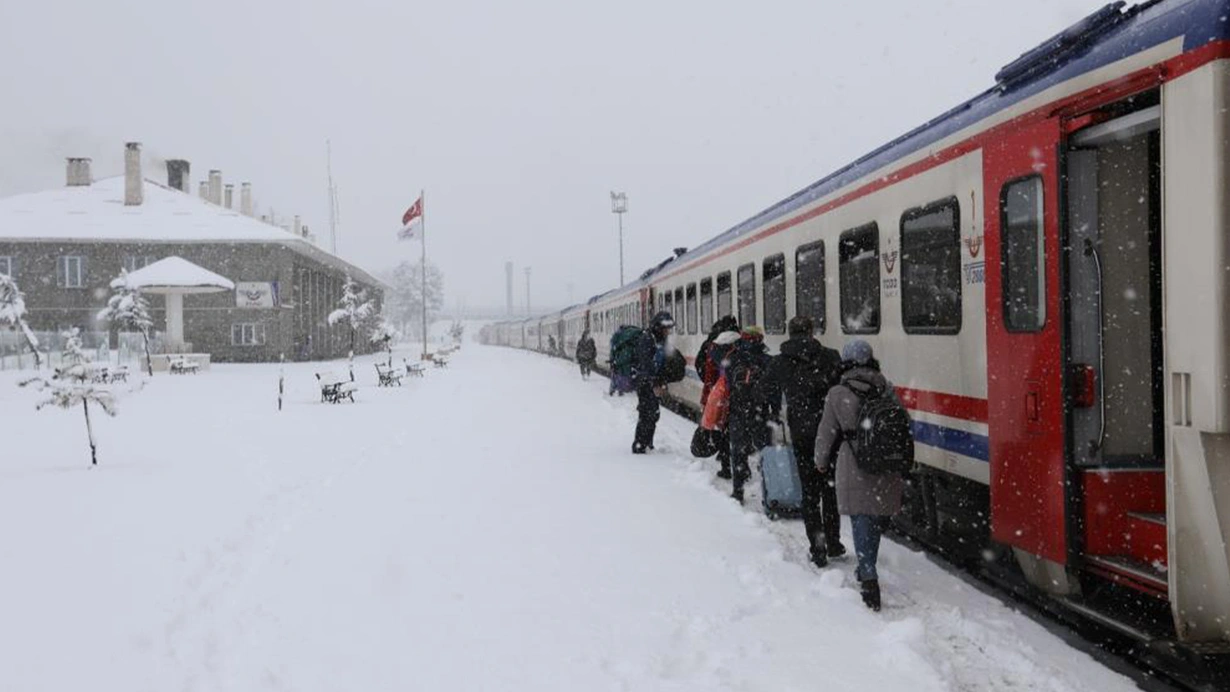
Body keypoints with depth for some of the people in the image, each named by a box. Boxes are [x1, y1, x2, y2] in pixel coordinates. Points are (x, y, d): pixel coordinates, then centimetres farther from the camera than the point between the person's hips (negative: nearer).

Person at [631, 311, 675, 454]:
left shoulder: (660, 340, 12)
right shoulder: (646, 339, -17)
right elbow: (645, 364, -22)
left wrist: (662, 383, 13)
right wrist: (654, 384, -24)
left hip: (652, 381, 9)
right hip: (643, 381, -9)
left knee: (654, 413, 13)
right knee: (646, 413, -10)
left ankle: (647, 443, 24)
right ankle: (639, 446, -3)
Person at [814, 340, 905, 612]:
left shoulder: (838, 394, -6)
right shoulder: (887, 389, 3)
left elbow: (827, 433, 1)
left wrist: (821, 462, 17)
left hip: (855, 470, -3)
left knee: (862, 522, 0)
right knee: (879, 519, 16)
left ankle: (869, 576, -10)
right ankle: (867, 570, 29)